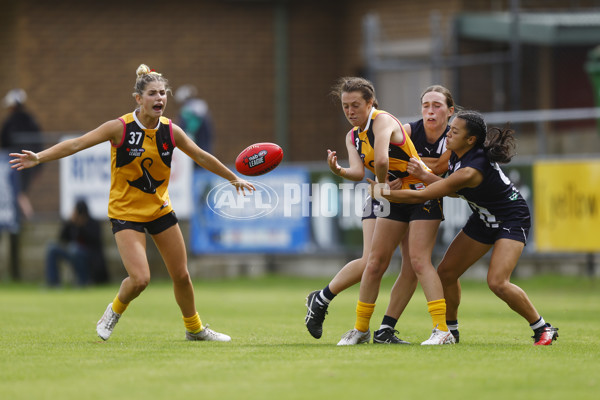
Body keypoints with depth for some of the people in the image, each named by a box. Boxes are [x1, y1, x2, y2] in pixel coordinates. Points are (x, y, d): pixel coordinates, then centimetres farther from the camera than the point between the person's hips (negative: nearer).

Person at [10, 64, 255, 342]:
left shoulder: (171, 131, -4)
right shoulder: (120, 128, -16)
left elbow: (201, 156, 11)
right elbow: (77, 144, -18)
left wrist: (233, 178, 21)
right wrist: (39, 158, -29)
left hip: (160, 209, 4)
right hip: (126, 212, -4)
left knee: (181, 275, 9)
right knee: (140, 279, -18)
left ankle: (194, 329, 32)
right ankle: (115, 311, 14)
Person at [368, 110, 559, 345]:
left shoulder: (470, 171, -35)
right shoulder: (457, 154, -10)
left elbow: (421, 196, -30)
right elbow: (454, 190, 1)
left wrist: (382, 192, -21)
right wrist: (423, 175, -14)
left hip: (511, 220, -9)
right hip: (484, 219, 9)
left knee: (497, 283, -23)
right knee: (446, 272, 4)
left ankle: (543, 329, -5)